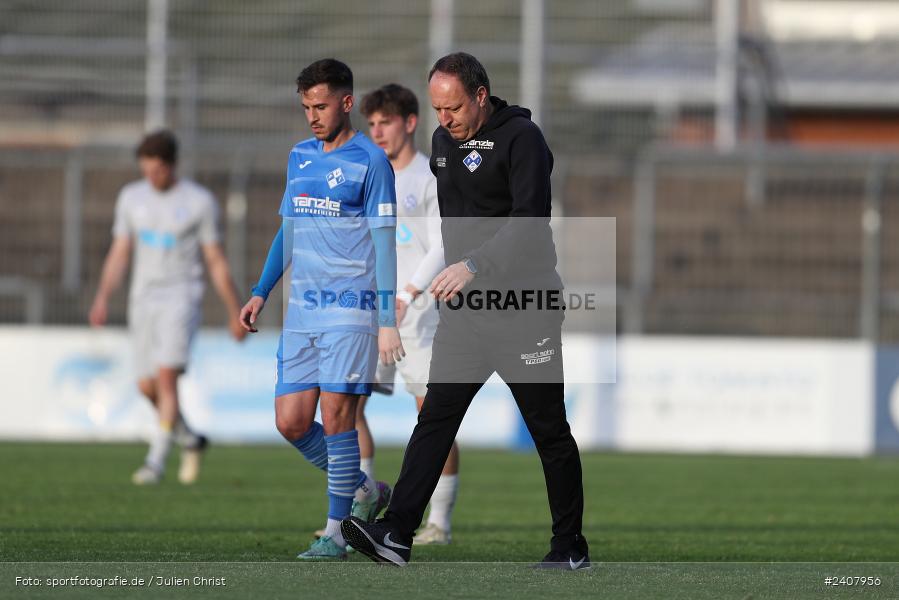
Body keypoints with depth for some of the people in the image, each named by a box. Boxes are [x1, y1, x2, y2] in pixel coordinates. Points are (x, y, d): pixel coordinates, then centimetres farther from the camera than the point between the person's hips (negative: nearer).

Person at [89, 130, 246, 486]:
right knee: (147, 386, 4)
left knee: (166, 375, -20)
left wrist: (234, 313, 4)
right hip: (143, 299, 5)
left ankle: (156, 461, -18)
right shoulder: (131, 197, 9)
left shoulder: (199, 202, -2)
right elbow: (119, 254, 12)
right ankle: (190, 441, 29)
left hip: (181, 297, -5)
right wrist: (103, 298, -1)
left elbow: (216, 261, 2)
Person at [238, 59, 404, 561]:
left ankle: (336, 533, -2)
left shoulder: (370, 161, -6)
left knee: (336, 415, -10)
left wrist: (388, 320, -13)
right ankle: (363, 491, 21)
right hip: (302, 311, 7)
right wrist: (261, 293, 17)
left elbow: (384, 241, -9)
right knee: (291, 422, 1)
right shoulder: (300, 157, 14)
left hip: (351, 308, -7)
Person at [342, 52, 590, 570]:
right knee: (436, 418, -4)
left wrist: (475, 265, -33)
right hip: (465, 305, 7)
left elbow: (529, 221, -23)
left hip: (524, 310, -7)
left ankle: (571, 547, 12)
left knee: (549, 429, 2)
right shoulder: (444, 139, 12)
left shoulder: (521, 138, -13)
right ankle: (397, 534, -12)